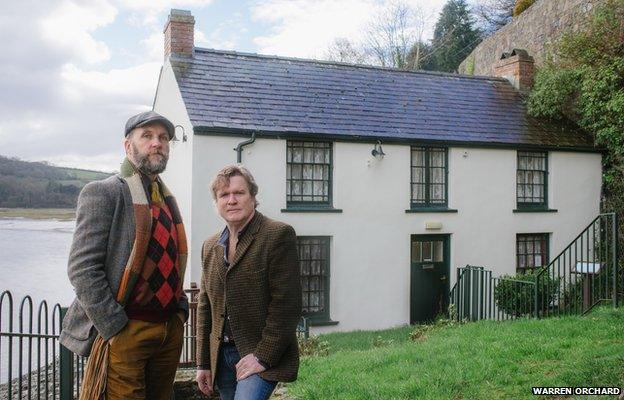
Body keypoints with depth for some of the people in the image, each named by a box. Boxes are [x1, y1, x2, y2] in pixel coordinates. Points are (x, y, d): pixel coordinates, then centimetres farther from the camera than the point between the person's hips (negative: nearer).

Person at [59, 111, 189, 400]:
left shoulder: (167, 199, 15)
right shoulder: (102, 192, -7)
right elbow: (82, 268, -14)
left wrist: (181, 310, 9)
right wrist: (114, 329, -17)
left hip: (171, 330, 7)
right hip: (125, 332, -7)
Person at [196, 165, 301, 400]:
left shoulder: (278, 235, -9)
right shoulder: (210, 247, 12)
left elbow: (287, 304, -13)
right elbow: (204, 307, 15)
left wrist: (263, 356, -15)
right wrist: (203, 362, 11)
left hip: (263, 355, -6)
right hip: (221, 357, 6)